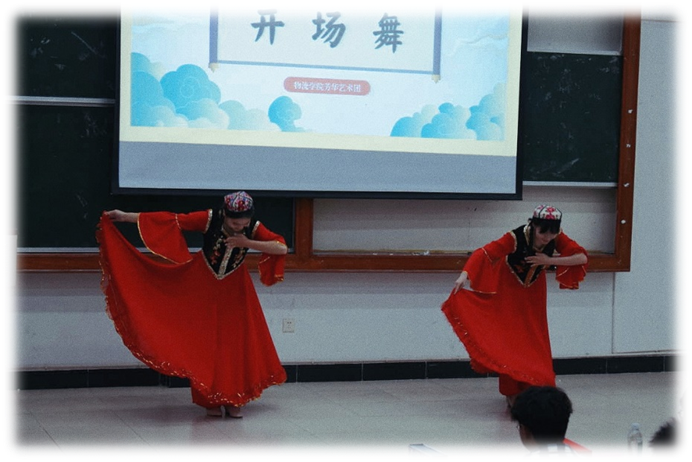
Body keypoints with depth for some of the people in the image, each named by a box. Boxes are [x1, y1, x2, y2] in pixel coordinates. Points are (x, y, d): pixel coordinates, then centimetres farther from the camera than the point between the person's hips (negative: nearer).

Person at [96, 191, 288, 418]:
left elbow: (282, 248, -24)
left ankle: (234, 399, 8)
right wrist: (125, 216, -22)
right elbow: (171, 220, -21)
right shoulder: (209, 219, -23)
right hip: (203, 287, -1)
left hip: (235, 291, 1)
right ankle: (211, 399, 10)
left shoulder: (254, 228, -18)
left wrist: (247, 243, -32)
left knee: (238, 343, -2)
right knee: (205, 343, 1)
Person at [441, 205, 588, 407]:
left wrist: (549, 260, -31)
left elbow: (582, 257, -23)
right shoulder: (516, 238, -34)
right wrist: (465, 274, -56)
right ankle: (512, 393, 7)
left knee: (535, 341, 3)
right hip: (509, 291, -3)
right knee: (509, 339, -2)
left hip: (533, 293, 3)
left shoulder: (557, 238, -22)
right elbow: (484, 253, -41)